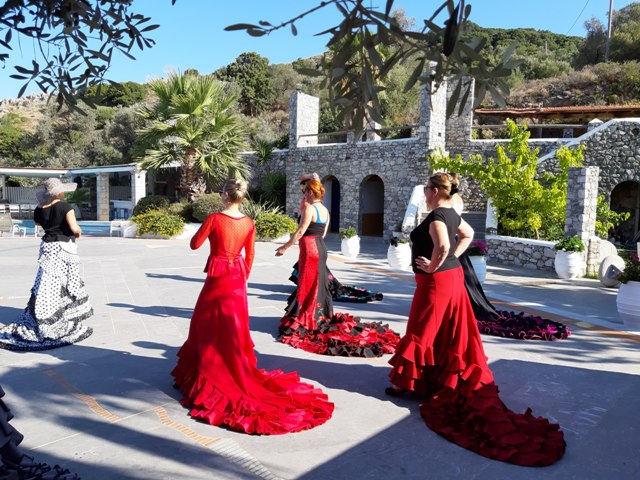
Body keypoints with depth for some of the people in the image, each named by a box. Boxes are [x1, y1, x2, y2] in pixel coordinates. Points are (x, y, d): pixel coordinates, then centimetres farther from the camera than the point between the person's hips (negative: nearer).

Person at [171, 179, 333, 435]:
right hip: (238, 279, 5)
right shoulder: (248, 223, 0)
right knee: (234, 329, 16)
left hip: (217, 278, -5)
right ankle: (237, 372, 27)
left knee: (210, 327, 10)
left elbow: (194, 244, -7)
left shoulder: (214, 218, -15)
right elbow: (249, 256, 8)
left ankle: (211, 374, 20)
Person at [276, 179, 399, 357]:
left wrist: (285, 247, -12)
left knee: (308, 284, 0)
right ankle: (321, 316, 26)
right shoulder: (324, 210, 11)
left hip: (310, 248, -9)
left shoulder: (310, 208, -15)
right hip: (320, 247, 9)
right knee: (317, 283, 16)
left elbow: (300, 232, -18)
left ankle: (307, 320, 8)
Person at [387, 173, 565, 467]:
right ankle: (456, 381, 28)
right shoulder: (452, 213, 9)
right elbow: (468, 235, 24)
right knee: (451, 333, 17)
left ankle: (409, 382, 14)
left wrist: (433, 266, -19)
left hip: (435, 281, -9)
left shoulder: (436, 216, -20)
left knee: (422, 331, 2)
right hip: (453, 276, 9)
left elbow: (442, 246, -35)